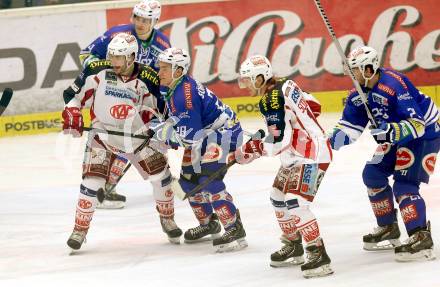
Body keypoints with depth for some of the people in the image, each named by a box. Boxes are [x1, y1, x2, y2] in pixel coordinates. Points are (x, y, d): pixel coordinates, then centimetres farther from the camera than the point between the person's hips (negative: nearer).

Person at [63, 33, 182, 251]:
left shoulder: (147, 79, -9)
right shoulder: (98, 72, -12)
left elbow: (159, 109, 3)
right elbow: (73, 93, -3)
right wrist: (72, 116, -17)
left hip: (138, 135, 1)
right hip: (103, 134, -1)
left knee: (161, 174, -1)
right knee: (92, 180, -11)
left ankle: (167, 218, 22)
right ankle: (80, 229, 3)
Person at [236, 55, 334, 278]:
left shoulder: (271, 100, -20)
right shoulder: (286, 87, 9)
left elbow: (279, 140, -24)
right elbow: (314, 106, 20)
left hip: (311, 156, -11)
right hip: (298, 155, 11)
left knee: (295, 202, -21)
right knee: (278, 198, 18)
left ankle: (318, 254, -23)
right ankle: (293, 247, 31)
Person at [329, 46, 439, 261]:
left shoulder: (395, 85, -31)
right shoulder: (360, 91, -3)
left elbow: (416, 124, -34)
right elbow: (350, 122, 3)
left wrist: (390, 131, -46)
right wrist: (337, 137, -17)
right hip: (397, 135, 10)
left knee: (404, 185, -21)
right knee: (373, 174, 12)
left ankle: (421, 238, -20)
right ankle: (388, 229, 24)